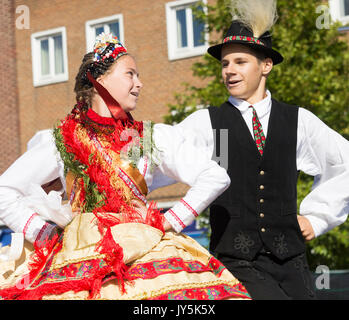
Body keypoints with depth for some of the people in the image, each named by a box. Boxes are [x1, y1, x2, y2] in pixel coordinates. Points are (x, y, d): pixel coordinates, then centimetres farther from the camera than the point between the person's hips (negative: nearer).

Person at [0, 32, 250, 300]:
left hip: (144, 253, 3)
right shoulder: (61, 141, 7)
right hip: (79, 256, -2)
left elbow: (216, 177, 7)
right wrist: (45, 234, 0)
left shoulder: (152, 138, 11)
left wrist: (169, 221, 2)